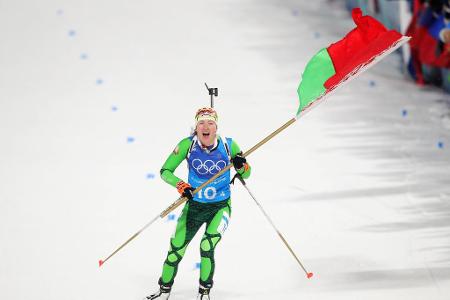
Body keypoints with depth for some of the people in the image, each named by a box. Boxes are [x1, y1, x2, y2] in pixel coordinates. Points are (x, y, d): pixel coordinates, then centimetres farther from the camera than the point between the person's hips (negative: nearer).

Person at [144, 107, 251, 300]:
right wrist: (181, 186, -28)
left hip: (220, 207, -1)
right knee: (176, 251, 2)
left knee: (207, 247, -21)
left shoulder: (228, 145, -12)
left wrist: (242, 166, -24)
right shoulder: (188, 145, -14)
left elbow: (246, 175, -1)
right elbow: (165, 171, -10)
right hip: (194, 206, 1)